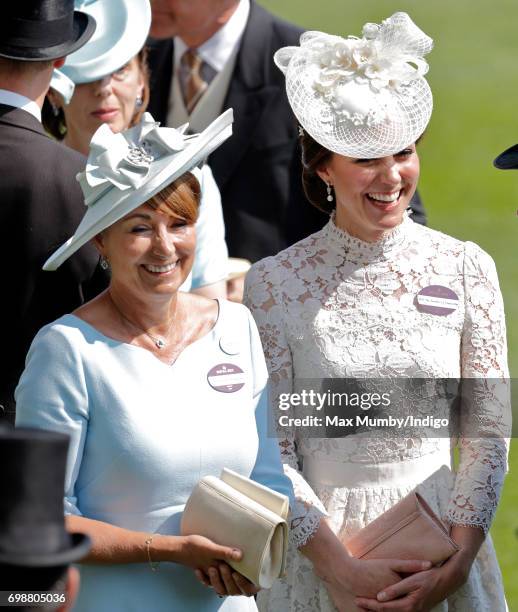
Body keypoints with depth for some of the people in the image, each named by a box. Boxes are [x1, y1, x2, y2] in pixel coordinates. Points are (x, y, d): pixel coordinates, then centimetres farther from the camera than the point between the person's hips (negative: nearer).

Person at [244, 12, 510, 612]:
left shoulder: (466, 269, -2)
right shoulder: (273, 282, -7)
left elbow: (489, 433, -1)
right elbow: (270, 449, -7)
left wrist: (457, 563, -10)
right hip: (319, 543, -1)